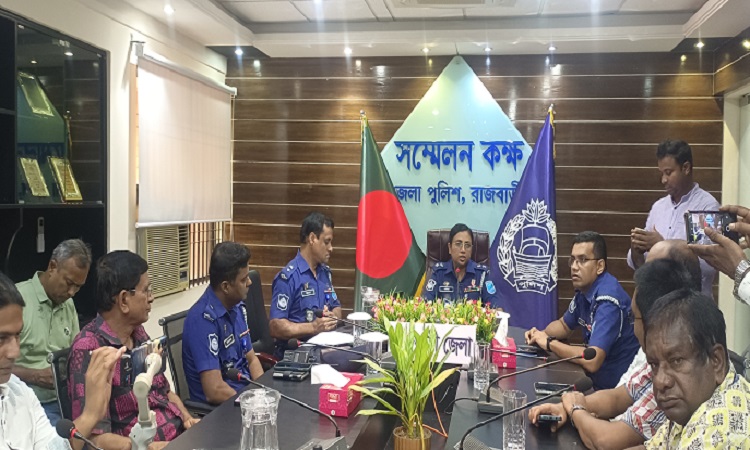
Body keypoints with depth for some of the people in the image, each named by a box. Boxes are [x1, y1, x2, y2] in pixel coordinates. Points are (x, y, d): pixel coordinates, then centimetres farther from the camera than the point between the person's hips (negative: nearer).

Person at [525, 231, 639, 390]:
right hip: (597, 380, 8)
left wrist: (549, 343, -20)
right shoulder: (584, 289, 2)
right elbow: (564, 325, 20)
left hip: (616, 388, -8)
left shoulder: (607, 299, -25)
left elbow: (592, 362, -33)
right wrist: (541, 334, -1)